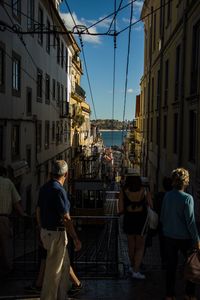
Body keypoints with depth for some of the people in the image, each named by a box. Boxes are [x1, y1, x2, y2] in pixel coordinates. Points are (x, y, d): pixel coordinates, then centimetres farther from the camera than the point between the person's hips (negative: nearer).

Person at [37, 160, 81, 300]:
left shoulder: (44, 188, 6)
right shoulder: (59, 190, -21)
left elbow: (39, 211, 14)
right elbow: (66, 219, -22)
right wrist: (76, 239, -16)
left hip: (46, 231, 9)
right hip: (56, 234, -9)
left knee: (64, 265, 20)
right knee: (53, 271, 3)